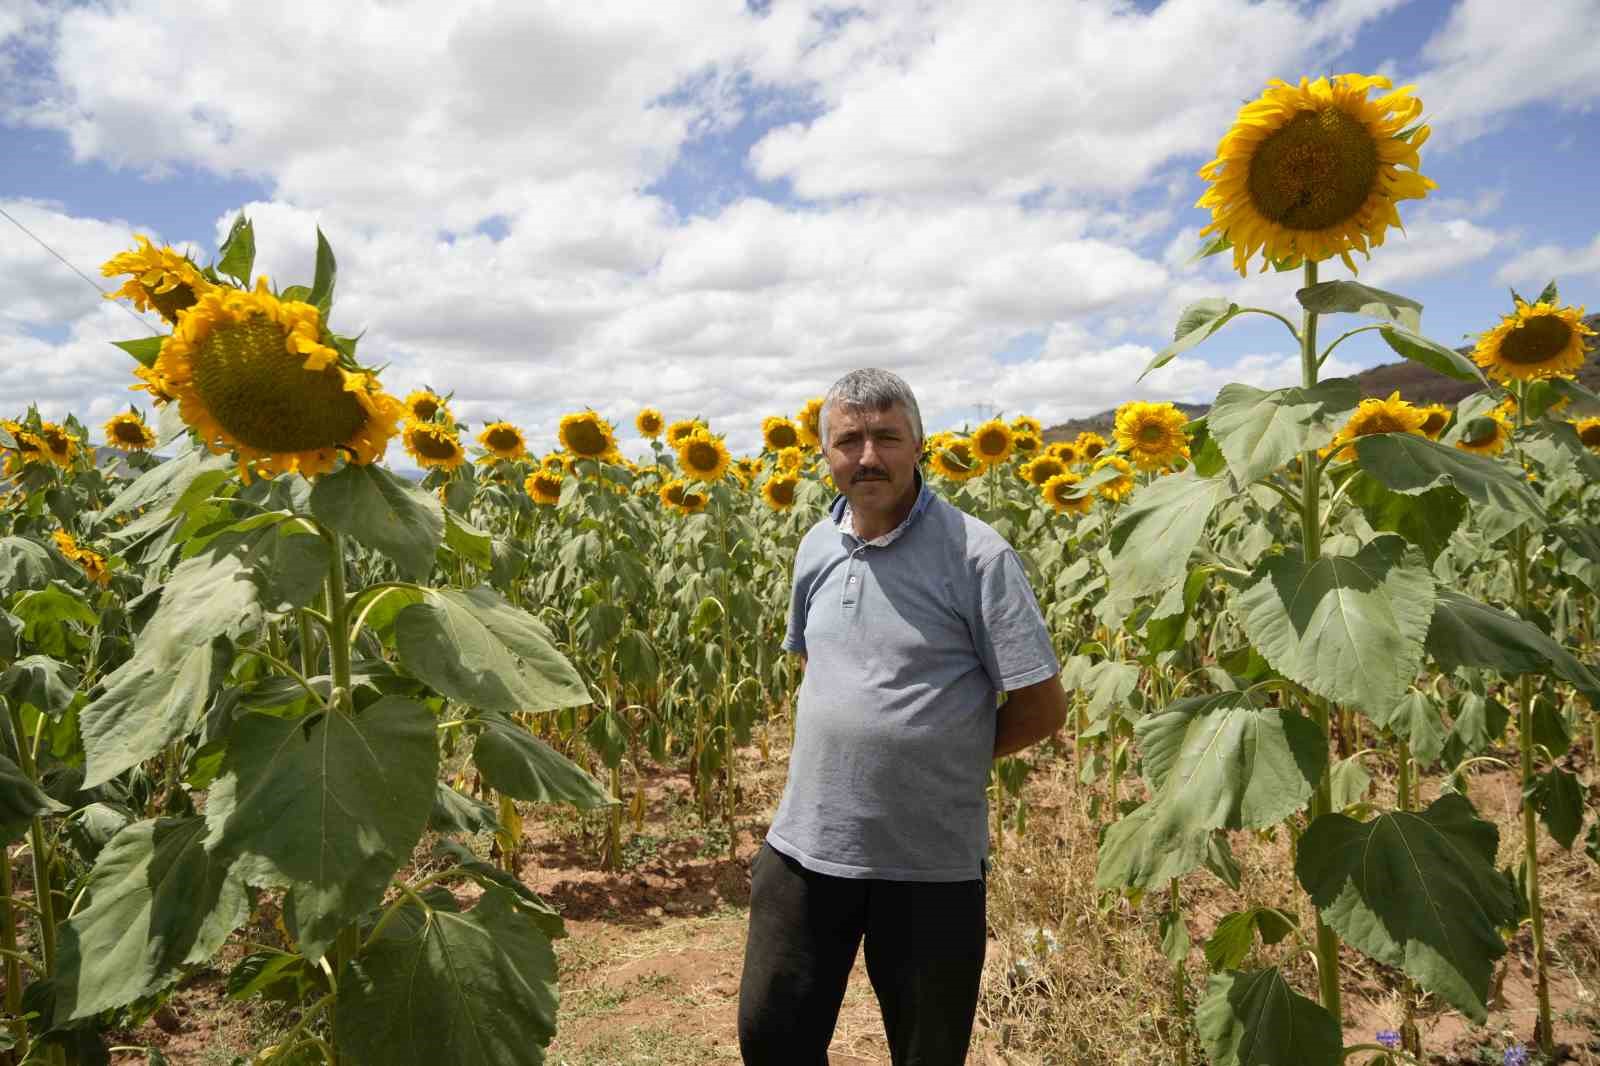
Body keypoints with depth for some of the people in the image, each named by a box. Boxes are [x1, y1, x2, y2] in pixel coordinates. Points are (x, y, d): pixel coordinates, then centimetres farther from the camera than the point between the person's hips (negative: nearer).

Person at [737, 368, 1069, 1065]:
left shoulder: (976, 554, -15)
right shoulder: (817, 546, 4)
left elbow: (1042, 708, -12)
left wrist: (941, 756, -1)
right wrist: (856, 749, 8)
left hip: (930, 864, -4)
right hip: (806, 846, 5)